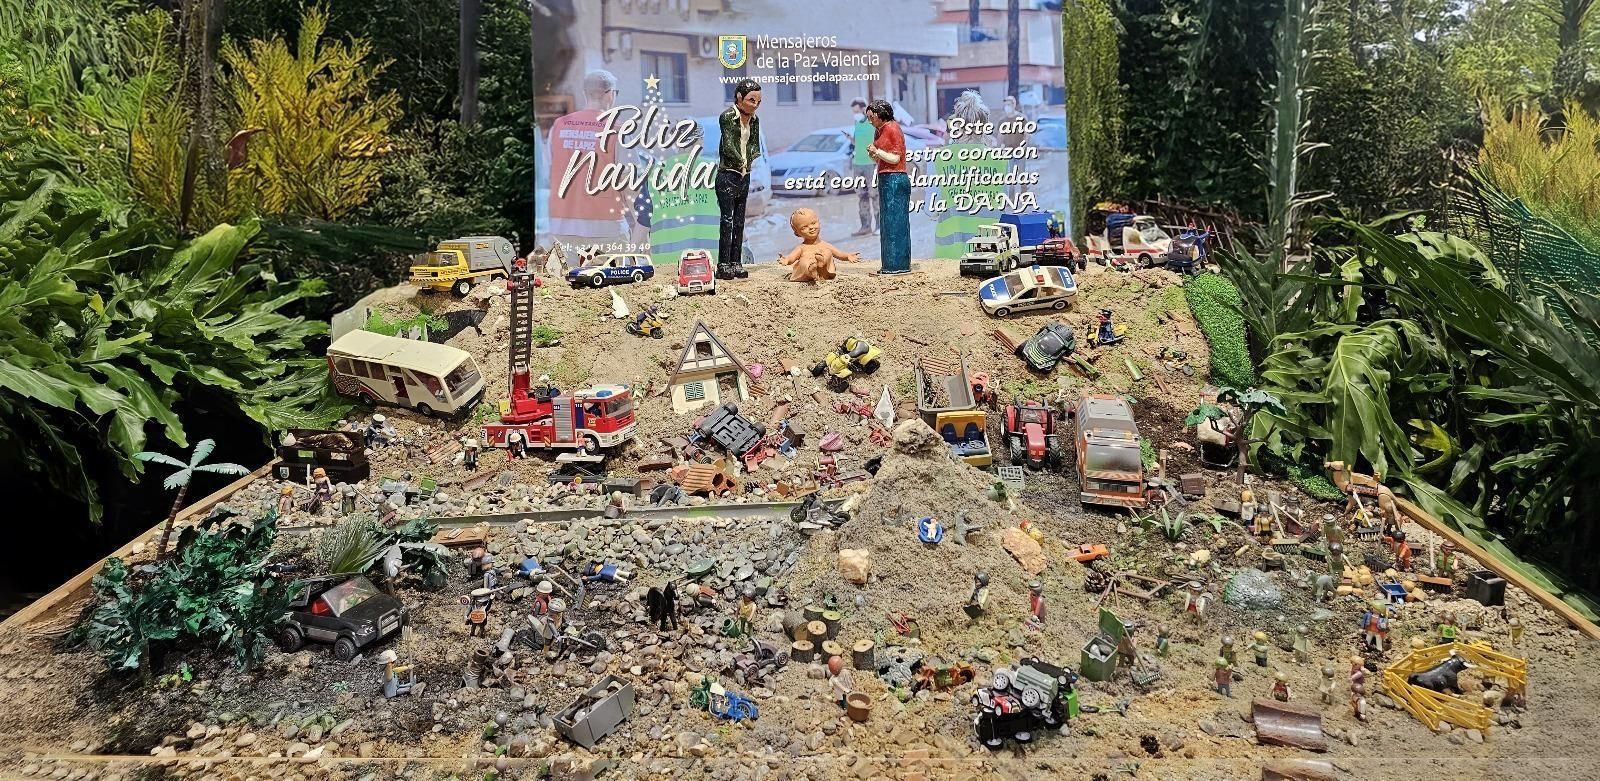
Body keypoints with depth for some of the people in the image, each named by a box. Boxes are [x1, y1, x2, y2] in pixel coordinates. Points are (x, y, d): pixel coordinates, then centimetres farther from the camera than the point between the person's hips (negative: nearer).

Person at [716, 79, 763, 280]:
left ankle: (736, 263, 15)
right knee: (727, 220, -6)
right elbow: (728, 145, -16)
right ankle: (723, 266, -2)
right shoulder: (727, 117, -10)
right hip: (727, 175, -7)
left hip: (744, 176, 7)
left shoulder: (754, 120, 10)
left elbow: (755, 145, 8)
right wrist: (741, 162, -8)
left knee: (739, 221, 9)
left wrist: (751, 162, -9)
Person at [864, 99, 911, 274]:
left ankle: (898, 265, -5)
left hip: (895, 179, -9)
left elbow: (895, 158, -13)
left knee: (895, 222, -7)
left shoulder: (892, 128, -9)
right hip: (885, 179, 9)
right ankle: (890, 265, 12)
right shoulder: (879, 131, 16)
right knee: (887, 222, 8)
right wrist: (873, 154, 0)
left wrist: (877, 151, -11)